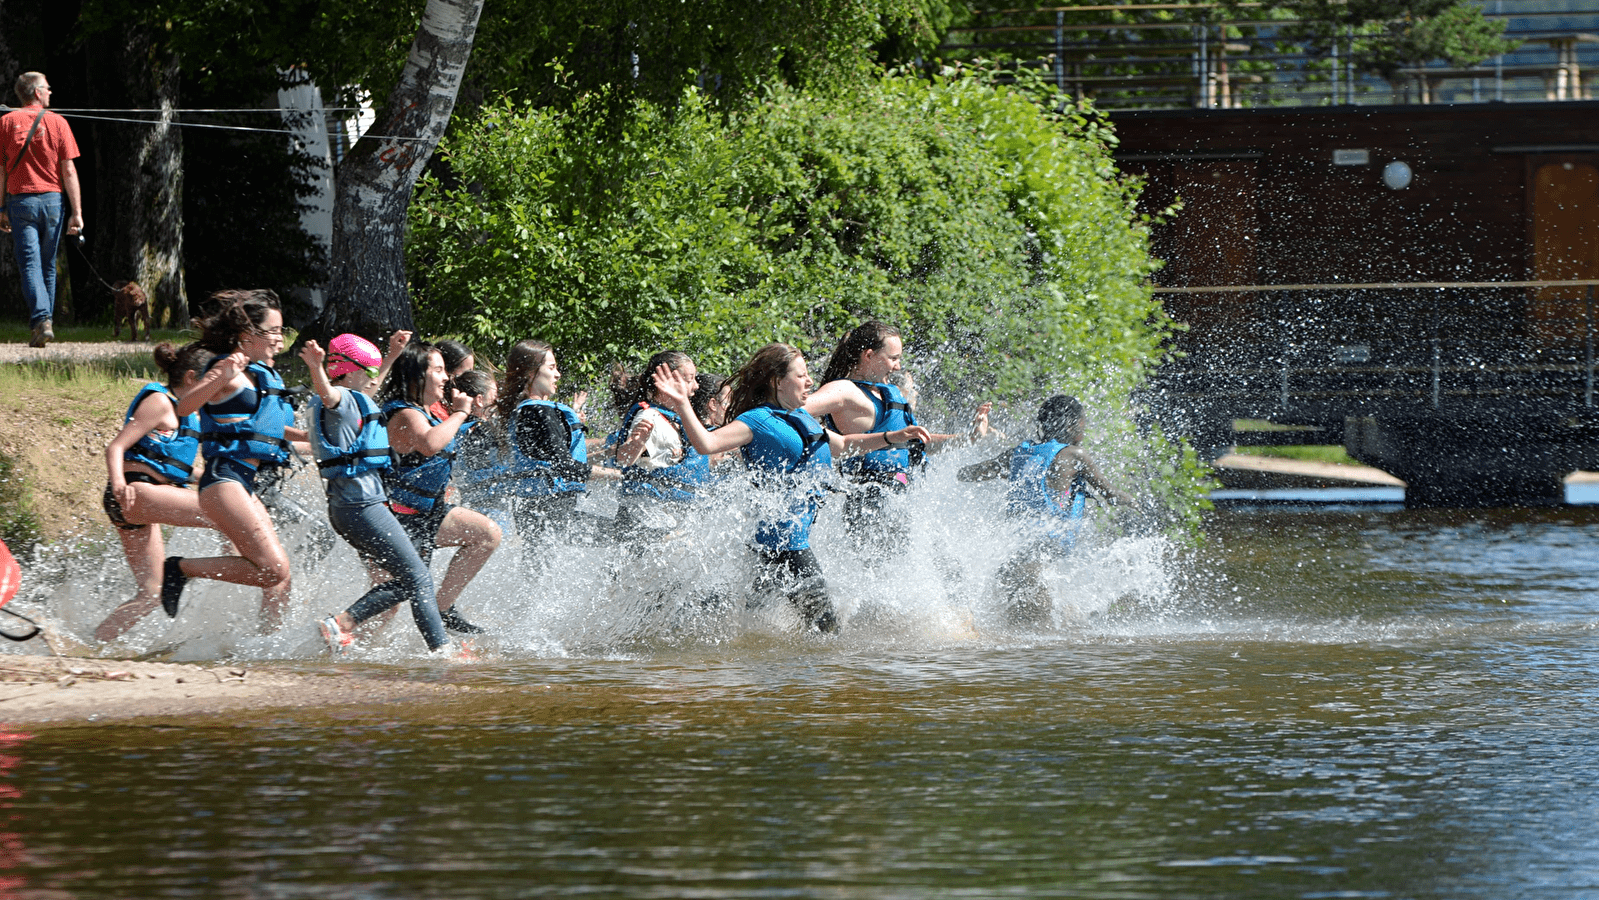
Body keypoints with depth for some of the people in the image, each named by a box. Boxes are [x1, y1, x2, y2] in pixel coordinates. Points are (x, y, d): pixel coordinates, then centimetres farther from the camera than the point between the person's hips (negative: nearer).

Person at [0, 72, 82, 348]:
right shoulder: (57, 123, 0)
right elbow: (69, 171, -3)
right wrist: (76, 212, -2)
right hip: (52, 199, 1)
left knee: (29, 263, -6)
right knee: (48, 266, 13)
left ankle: (42, 320, -23)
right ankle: (47, 322, 18)